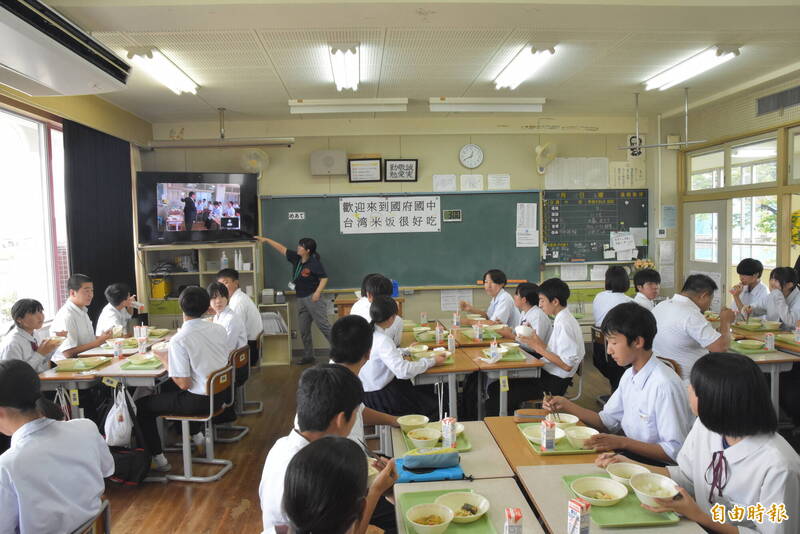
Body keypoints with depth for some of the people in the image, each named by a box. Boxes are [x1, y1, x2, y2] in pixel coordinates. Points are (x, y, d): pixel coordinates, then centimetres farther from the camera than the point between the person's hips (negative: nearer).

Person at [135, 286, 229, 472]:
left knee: (142, 405, 11)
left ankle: (158, 458, 13)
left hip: (198, 400, -7)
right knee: (167, 386, 31)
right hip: (219, 393, 7)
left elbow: (184, 384, -20)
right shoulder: (219, 329, -4)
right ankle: (196, 433, 37)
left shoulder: (179, 340, -22)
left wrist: (165, 360, -7)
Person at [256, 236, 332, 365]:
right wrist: (266, 240, 19)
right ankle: (308, 356, 20)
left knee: (323, 325, -10)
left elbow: (324, 278, -12)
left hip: (312, 298, -8)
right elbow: (282, 248, 15)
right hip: (301, 298, 8)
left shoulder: (314, 263, -14)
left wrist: (318, 292, -24)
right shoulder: (296, 258, 6)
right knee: (304, 330, 11)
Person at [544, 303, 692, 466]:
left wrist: (622, 442, -26)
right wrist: (566, 406, 1)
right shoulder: (629, 376, 6)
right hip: (630, 454, 7)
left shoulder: (664, 384, -22)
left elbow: (675, 452, -21)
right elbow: (607, 422, 13)